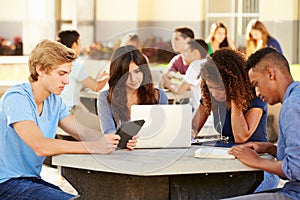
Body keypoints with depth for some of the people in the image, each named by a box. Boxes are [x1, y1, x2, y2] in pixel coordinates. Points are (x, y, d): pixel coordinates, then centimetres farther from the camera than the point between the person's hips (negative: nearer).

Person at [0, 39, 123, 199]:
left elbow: (81, 132, 9)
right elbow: (40, 146, -29)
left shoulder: (54, 101, 10)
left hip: (32, 180, 8)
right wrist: (95, 147, -32)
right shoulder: (16, 98, -18)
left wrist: (116, 141, -12)